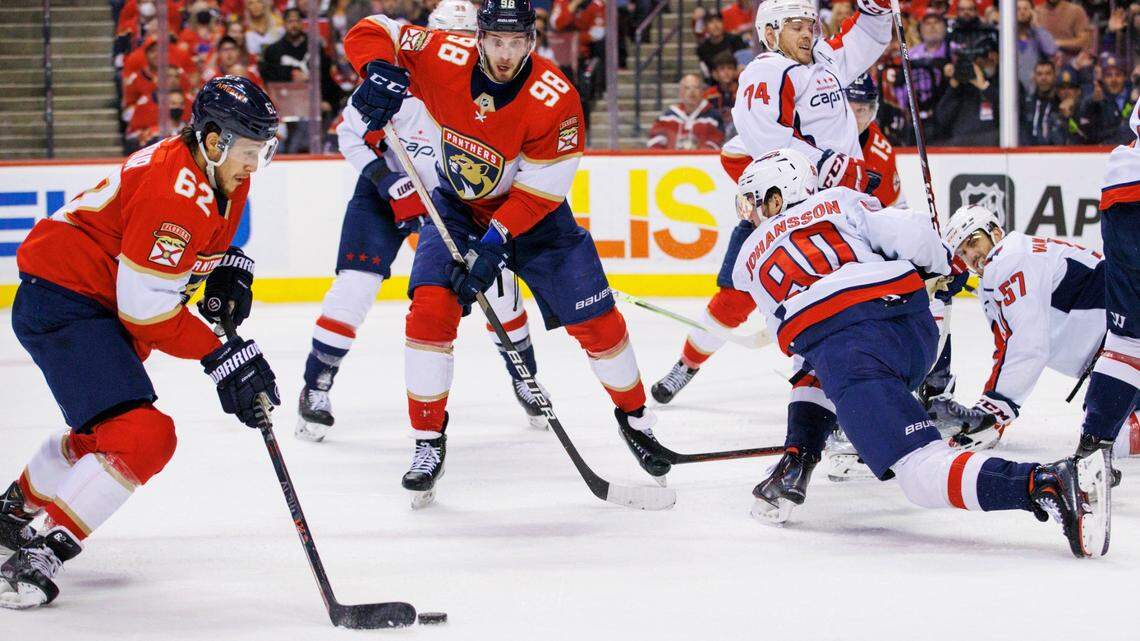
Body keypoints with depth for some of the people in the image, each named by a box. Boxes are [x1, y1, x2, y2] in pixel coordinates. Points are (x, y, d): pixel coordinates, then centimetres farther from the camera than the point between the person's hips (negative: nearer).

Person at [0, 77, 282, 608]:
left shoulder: (219, 173, 4)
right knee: (143, 437, -22)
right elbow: (146, 308, -25)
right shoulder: (174, 189, -27)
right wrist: (222, 356, -20)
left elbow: (199, 238, 26)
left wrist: (227, 269, 5)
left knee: (106, 430, 29)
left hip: (100, 302, 11)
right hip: (63, 301, -11)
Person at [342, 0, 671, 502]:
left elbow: (540, 190, -24)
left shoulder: (555, 99, -28)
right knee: (431, 305, -19)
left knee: (595, 320, -2)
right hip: (458, 204, 1)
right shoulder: (445, 59, -23)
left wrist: (495, 244, -32)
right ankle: (428, 440, -7)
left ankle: (635, 416, 24)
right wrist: (381, 73, -36)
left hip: (534, 214, -1)